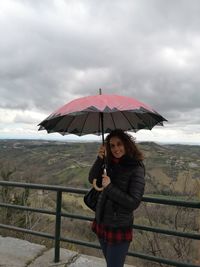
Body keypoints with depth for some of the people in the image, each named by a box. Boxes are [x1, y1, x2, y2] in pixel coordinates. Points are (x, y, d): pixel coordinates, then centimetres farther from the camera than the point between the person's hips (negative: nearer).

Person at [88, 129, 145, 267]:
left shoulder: (136, 169, -19)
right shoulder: (111, 164, -2)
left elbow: (134, 203, -22)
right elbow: (92, 179, -4)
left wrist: (109, 187, -23)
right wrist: (100, 159, -18)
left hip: (119, 228, -6)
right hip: (101, 223, 6)